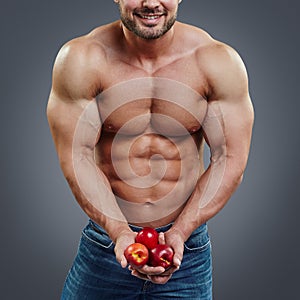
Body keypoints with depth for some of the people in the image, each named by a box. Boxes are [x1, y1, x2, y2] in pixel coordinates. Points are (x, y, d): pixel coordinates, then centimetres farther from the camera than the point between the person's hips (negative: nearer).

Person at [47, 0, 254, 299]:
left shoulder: (219, 62, -10)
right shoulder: (80, 60, -11)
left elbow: (230, 160, -8)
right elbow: (77, 157, -12)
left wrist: (179, 232, -17)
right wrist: (120, 232, -22)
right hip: (107, 238, 0)